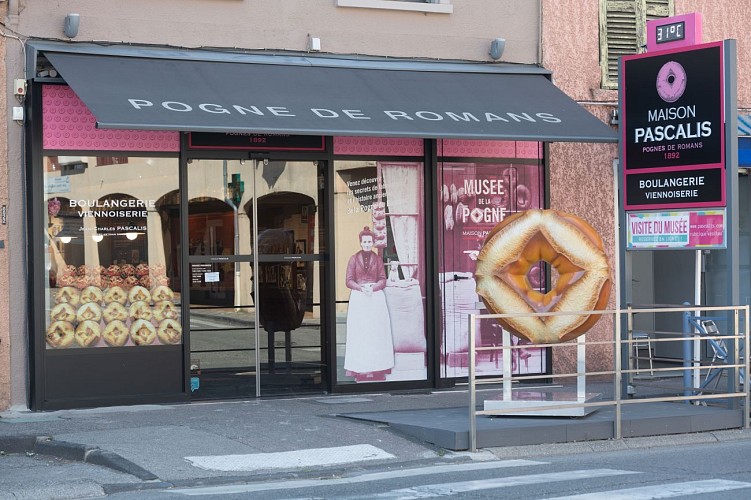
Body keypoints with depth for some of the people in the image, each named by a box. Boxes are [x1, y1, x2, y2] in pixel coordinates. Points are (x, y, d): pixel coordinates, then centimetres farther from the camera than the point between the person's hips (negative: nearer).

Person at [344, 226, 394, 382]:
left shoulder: (377, 259, 9)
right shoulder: (354, 259, 5)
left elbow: (383, 280, 5)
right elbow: (349, 281, 1)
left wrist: (373, 288, -13)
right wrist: (362, 288, -15)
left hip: (376, 297, 1)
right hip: (358, 298, -1)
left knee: (377, 332, -1)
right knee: (359, 332, -3)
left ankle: (377, 367, 3)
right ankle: (360, 370, -2)